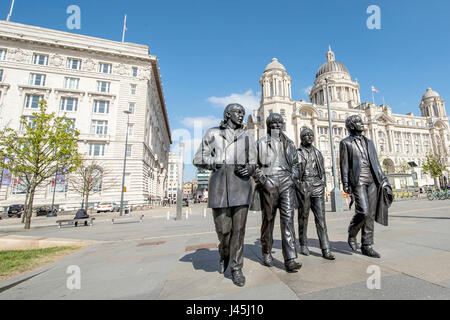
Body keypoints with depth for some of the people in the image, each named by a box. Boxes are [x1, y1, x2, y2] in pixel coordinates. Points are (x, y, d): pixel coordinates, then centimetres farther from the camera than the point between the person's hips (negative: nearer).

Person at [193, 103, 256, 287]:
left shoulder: (246, 138, 16)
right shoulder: (212, 134, 11)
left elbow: (253, 163, 16)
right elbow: (199, 160, 6)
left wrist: (248, 169, -7)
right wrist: (220, 164, -7)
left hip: (241, 183, 2)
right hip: (220, 183, -1)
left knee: (239, 228, 0)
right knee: (223, 228, 3)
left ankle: (236, 268, 17)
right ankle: (224, 254, 35)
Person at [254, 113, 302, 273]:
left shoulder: (289, 143, 17)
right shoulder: (261, 143, 6)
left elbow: (295, 163, 20)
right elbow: (255, 166, 3)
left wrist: (293, 177, 4)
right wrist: (263, 180, -9)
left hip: (286, 183, 3)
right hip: (268, 183, -2)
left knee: (288, 218, -6)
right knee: (268, 219, 7)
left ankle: (290, 260, -2)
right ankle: (266, 253, 25)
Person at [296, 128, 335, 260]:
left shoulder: (318, 153, 17)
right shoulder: (297, 153, 5)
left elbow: (323, 171, 19)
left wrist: (323, 185, 10)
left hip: (318, 186, 3)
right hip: (303, 186, -3)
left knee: (321, 217, -2)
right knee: (303, 216, 4)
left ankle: (325, 250, 0)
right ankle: (303, 245, 19)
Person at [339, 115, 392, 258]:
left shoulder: (369, 142, 20)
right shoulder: (345, 143, 4)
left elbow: (376, 162, 18)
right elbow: (344, 164, -3)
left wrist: (383, 179, 10)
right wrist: (345, 184, -9)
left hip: (372, 180, 6)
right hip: (357, 181, -5)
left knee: (370, 214, 4)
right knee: (363, 211, -15)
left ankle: (367, 246, 13)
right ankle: (352, 234, 12)